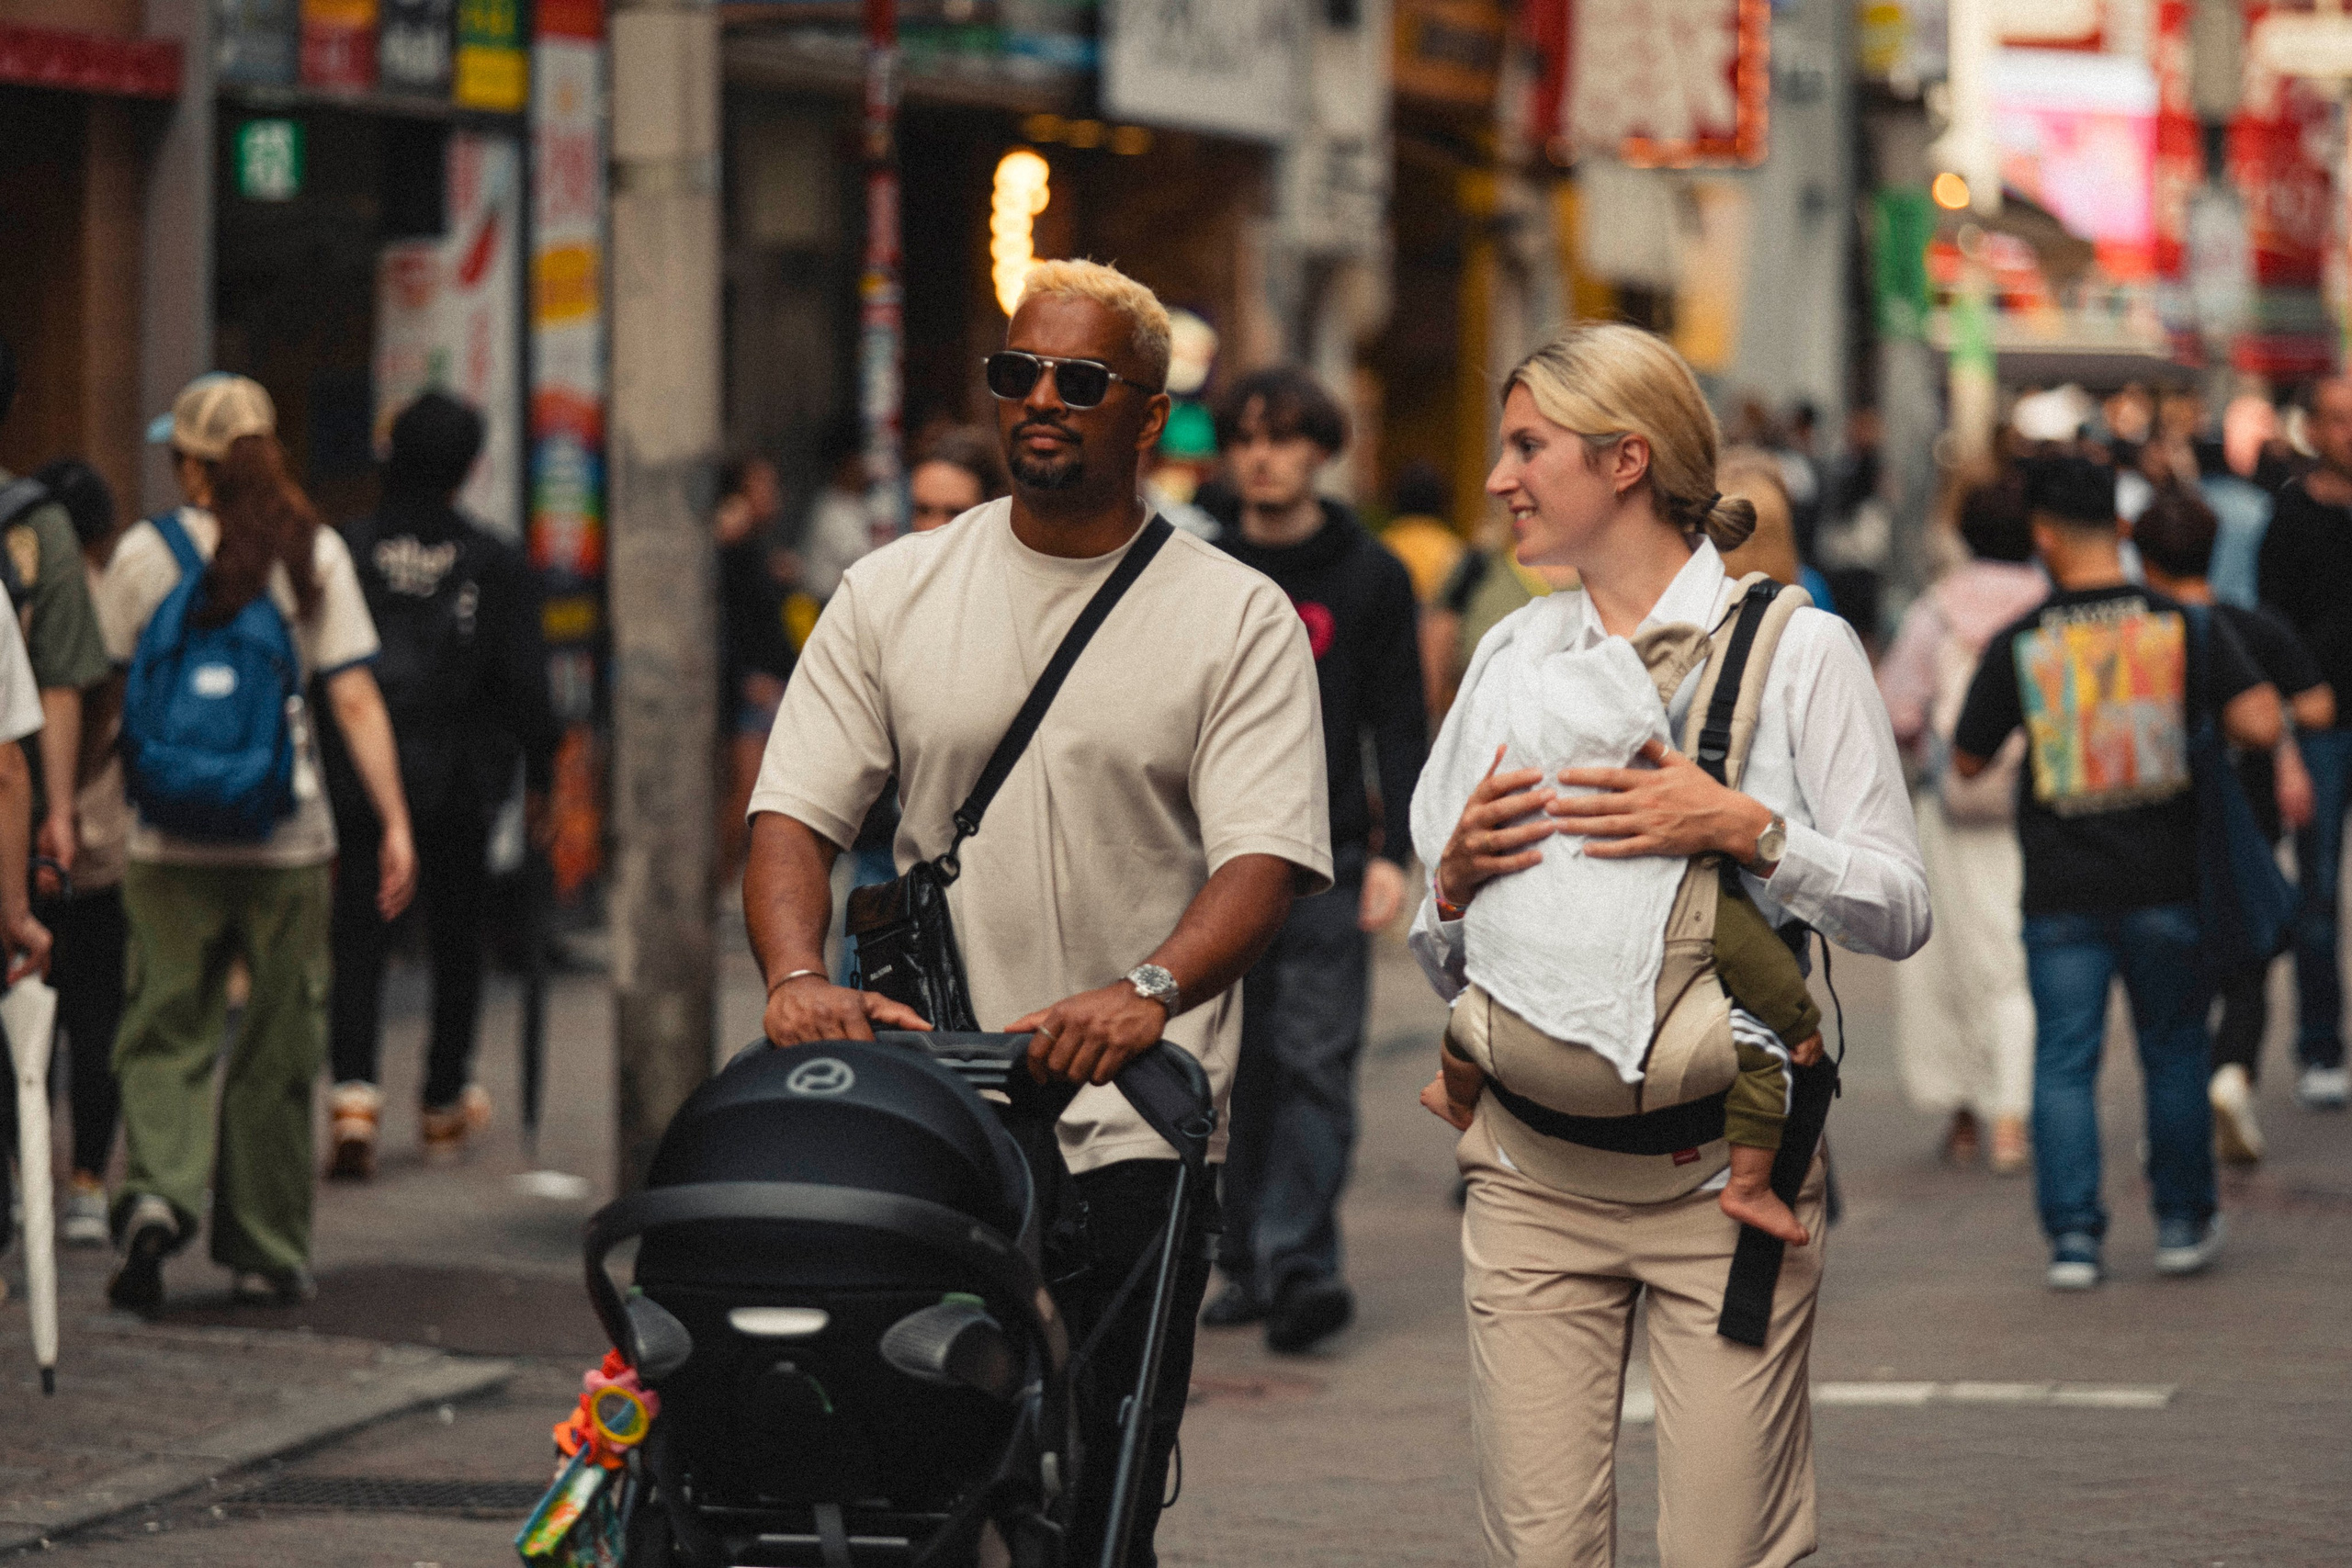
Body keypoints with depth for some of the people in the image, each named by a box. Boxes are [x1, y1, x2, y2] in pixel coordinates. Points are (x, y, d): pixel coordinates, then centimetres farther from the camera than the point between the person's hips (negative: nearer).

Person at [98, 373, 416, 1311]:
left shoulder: (145, 553, -2)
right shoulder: (313, 554, 0)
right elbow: (355, 702, -4)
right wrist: (395, 823, -1)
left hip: (169, 838, -1)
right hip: (288, 839, 1)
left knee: (165, 1032, 8)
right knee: (276, 1049, 10)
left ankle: (157, 1189, -16)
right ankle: (265, 1251, 14)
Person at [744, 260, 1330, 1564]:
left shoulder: (1237, 617, 2)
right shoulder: (892, 594, 10)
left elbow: (1266, 858, -8)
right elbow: (795, 811, 5)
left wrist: (1147, 991, -28)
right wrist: (797, 977, -16)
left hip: (1131, 1130, -2)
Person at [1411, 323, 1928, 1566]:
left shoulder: (1797, 647, 3)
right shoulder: (1511, 651, 16)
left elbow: (1899, 909, -2)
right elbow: (1440, 958, 18)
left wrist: (1748, 832, -16)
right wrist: (1457, 881, -3)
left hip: (1726, 1171, -3)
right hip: (1532, 1165, 3)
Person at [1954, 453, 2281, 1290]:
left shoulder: (2019, 644, -5)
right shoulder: (2185, 623, -4)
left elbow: (1967, 760, 3)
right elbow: (2259, 722, -13)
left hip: (2060, 892, -1)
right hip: (2166, 881, 1)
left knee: (2064, 1061, 5)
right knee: (2175, 1052, 15)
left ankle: (2073, 1235, 1)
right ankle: (2183, 1221, 22)